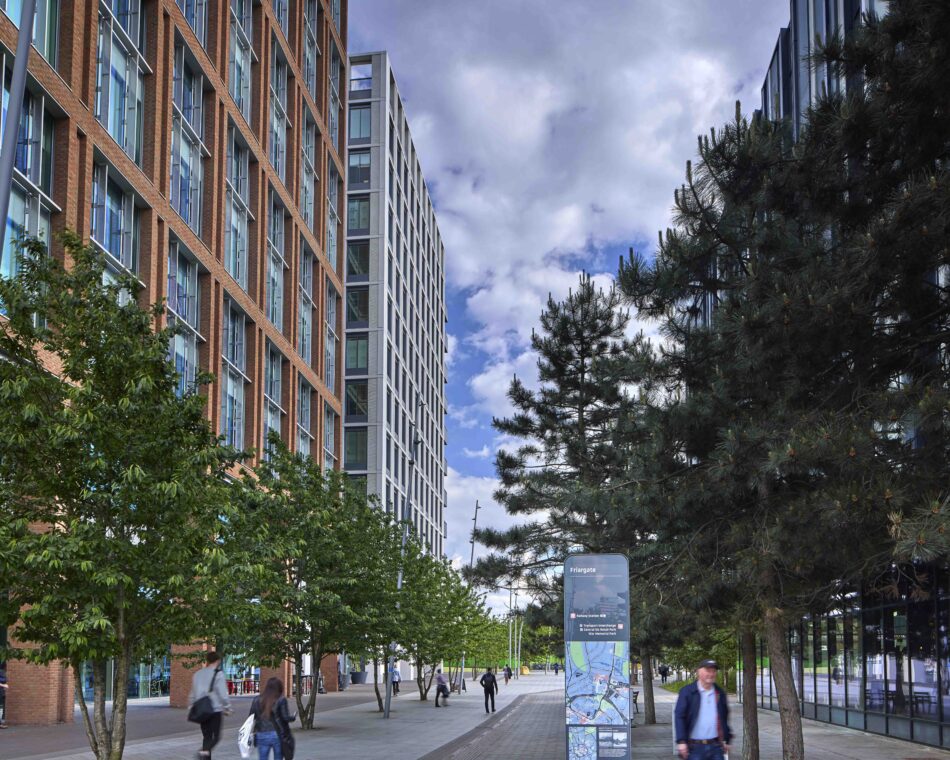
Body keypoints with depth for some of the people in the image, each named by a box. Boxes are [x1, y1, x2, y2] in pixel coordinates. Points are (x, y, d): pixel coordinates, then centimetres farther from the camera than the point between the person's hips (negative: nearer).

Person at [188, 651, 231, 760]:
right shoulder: (218, 674, -8)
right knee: (216, 736, -2)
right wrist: (227, 708, -3)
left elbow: (192, 694, 16)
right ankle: (205, 751, -28)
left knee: (206, 736, 13)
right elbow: (223, 694, -12)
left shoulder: (197, 674, 11)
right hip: (215, 710, -6)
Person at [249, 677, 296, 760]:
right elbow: (286, 717, -9)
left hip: (262, 735, 2)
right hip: (277, 735, -2)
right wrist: (294, 717, 11)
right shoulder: (281, 700, -7)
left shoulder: (257, 700, 4)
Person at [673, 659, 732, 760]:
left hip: (715, 747, 4)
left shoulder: (720, 693, 11)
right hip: (695, 748, -4)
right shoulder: (687, 692, -4)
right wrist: (681, 741, -16)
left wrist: (726, 740, 19)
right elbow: (679, 717, -9)